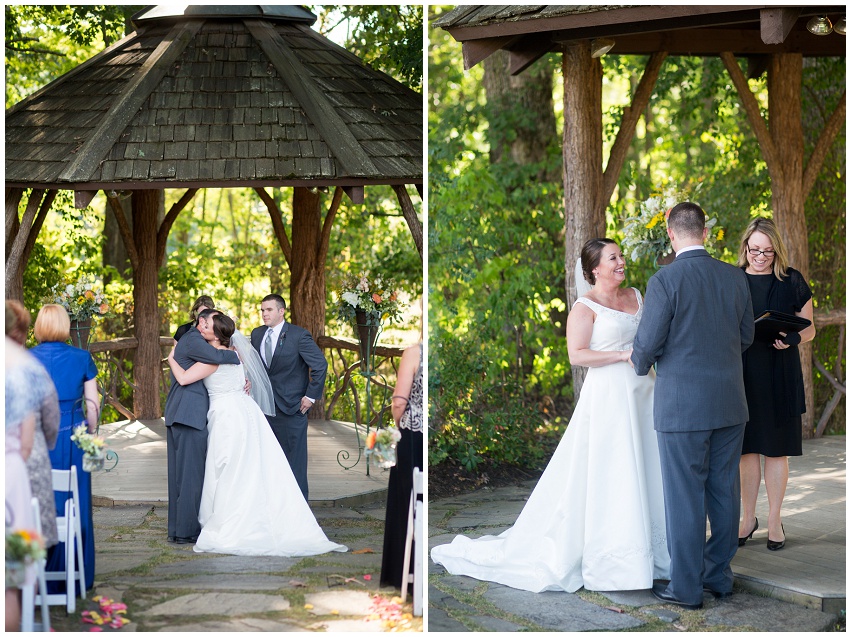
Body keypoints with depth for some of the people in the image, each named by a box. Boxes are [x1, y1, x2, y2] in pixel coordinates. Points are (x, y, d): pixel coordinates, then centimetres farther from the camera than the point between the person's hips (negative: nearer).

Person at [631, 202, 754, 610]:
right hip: (730, 402, 5)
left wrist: (641, 363, 11)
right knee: (724, 491, 13)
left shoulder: (664, 282, -14)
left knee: (685, 496, 1)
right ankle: (719, 575, 22)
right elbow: (746, 336, 12)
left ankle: (687, 587, 5)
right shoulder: (735, 277, 2)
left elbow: (647, 343, -12)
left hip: (682, 405, -5)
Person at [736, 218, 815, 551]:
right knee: (746, 449, 4)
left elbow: (809, 329, 6)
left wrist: (792, 339, -15)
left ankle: (774, 520, 11)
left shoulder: (792, 282, 2)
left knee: (776, 449, 2)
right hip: (741, 373, 1)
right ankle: (748, 518, 15)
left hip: (779, 376, -1)